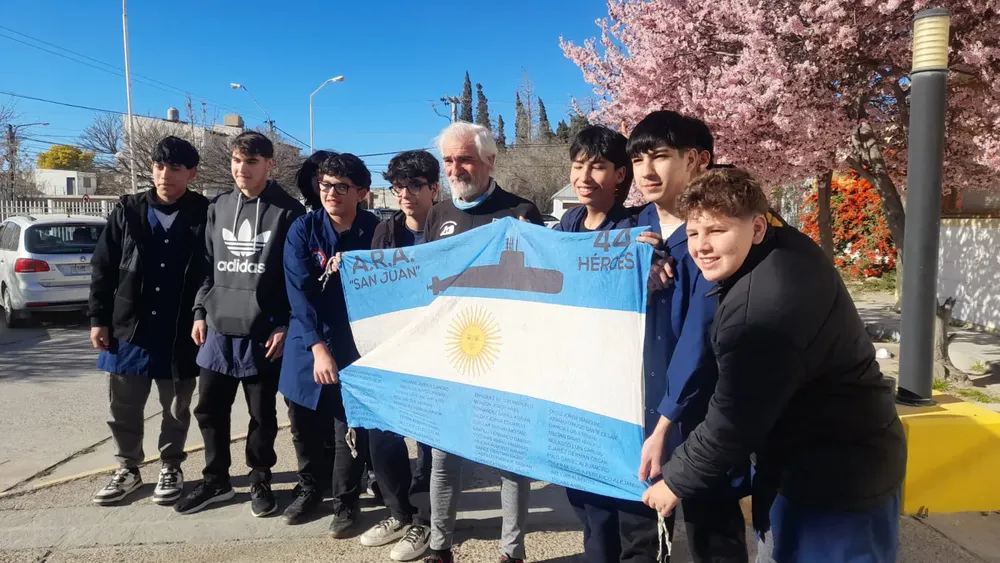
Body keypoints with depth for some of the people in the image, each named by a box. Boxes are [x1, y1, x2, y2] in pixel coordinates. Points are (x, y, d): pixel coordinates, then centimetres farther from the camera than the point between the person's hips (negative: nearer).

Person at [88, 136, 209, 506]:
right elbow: (103, 268, 5)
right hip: (129, 330, 3)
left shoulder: (205, 216, -6)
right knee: (123, 408, 13)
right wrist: (99, 319, 1)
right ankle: (127, 469, 32)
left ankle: (171, 469, 30)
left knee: (176, 409, 12)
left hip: (180, 335, -3)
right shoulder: (127, 212, 2)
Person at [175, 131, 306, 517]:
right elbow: (207, 265, 15)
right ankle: (215, 479, 29)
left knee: (262, 413, 8)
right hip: (218, 329, 5)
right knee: (210, 409, 12)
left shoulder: (288, 211, -6)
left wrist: (286, 326, -12)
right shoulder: (218, 207, 10)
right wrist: (200, 312, 8)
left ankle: (260, 480, 26)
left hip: (263, 333, -5)